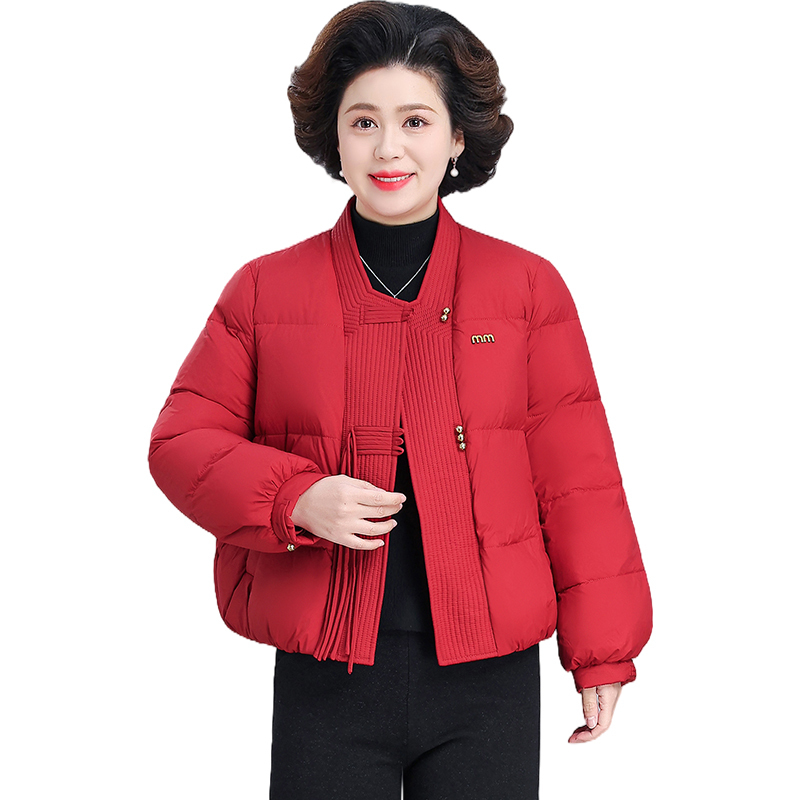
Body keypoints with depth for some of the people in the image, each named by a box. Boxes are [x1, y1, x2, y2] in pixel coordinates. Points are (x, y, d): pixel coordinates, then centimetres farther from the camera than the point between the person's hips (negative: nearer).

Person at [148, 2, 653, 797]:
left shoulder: (528, 287, 3)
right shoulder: (264, 290, 4)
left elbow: (575, 478, 3)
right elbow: (183, 441, 6)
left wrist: (602, 651, 2)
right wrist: (294, 500, -12)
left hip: (487, 677, 0)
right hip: (324, 675, 0)